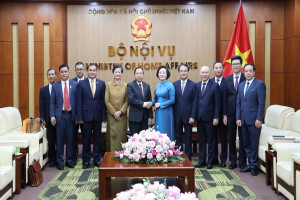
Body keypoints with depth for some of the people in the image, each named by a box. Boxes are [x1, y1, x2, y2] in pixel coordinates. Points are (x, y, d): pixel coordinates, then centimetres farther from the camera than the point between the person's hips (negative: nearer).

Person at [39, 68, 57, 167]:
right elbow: (41, 106, 5)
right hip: (49, 120, 2)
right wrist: (42, 119, -2)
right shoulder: (43, 90, 7)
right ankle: (52, 160, 20)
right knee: (50, 142, 8)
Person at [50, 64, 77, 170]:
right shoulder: (55, 86, 5)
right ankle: (60, 161, 14)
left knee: (70, 139, 7)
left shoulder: (75, 84, 4)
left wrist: (77, 115, -2)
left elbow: (77, 100, 3)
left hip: (71, 115, 0)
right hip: (60, 115, 0)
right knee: (60, 139, 4)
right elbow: (52, 102, 4)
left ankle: (70, 160, 19)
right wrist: (52, 116, -5)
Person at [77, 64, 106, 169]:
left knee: (97, 139, 10)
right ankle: (86, 160, 19)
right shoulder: (81, 83, 1)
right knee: (86, 139, 7)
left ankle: (97, 159, 22)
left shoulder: (102, 83, 5)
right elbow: (79, 101, -1)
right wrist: (79, 117, -7)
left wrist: (104, 116, -1)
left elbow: (103, 100, 3)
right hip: (86, 116, -1)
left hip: (98, 116, 1)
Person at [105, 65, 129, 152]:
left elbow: (127, 101, 1)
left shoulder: (125, 85, 3)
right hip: (111, 115, -1)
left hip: (122, 115, 1)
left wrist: (120, 111, -10)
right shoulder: (108, 85, 2)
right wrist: (114, 112, -8)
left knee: (122, 134, 2)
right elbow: (106, 101, -1)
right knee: (112, 135, 1)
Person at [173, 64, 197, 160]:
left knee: (188, 138, 7)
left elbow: (194, 102, -4)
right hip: (177, 116, 2)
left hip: (188, 116, -2)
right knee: (178, 137, 9)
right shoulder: (174, 84, 6)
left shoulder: (193, 85, -1)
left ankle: (188, 158, 16)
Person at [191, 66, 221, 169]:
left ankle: (210, 161, 16)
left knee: (211, 141, 6)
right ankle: (201, 160, 21)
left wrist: (216, 117, -11)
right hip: (199, 118, 4)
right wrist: (193, 116, 2)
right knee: (201, 140, 12)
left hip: (210, 118, -4)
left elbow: (217, 103, -6)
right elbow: (195, 102, 7)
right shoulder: (197, 85, 8)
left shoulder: (215, 86, -3)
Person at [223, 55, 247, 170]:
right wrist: (224, 114, 0)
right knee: (231, 138, 10)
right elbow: (224, 98, 5)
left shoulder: (246, 79, -3)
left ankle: (242, 162, 17)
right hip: (230, 113, 3)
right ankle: (233, 161, 21)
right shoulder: (227, 80, 7)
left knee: (242, 138, 5)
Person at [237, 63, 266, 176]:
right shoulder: (241, 85, 13)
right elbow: (238, 103, 13)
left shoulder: (260, 84, -5)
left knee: (254, 144, 3)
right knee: (246, 144, 12)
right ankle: (250, 164, 23)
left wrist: (259, 119, -15)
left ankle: (254, 166, 16)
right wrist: (238, 118, 5)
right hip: (243, 120, 6)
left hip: (254, 120, -6)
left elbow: (261, 103, -10)